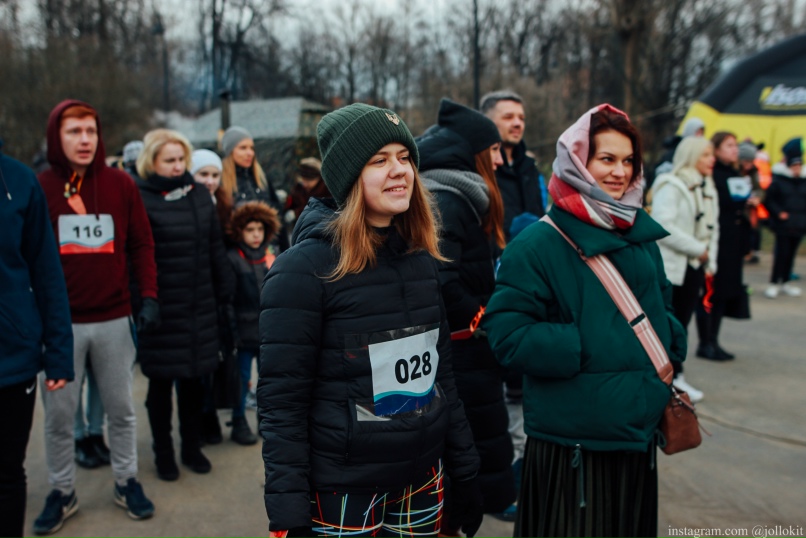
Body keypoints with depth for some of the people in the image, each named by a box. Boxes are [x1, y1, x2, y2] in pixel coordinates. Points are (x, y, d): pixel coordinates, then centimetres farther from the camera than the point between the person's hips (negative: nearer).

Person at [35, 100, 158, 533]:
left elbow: (141, 244, 4)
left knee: (120, 408, 12)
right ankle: (62, 492, 27)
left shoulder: (121, 184, 1)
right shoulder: (38, 187, -2)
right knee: (59, 414, 9)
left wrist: (148, 295, -6)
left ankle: (127, 482, 29)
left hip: (114, 320, 1)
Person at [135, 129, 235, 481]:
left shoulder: (199, 195, 8)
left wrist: (224, 291, 11)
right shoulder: (139, 199, -8)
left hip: (200, 307, 4)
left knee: (194, 380, 14)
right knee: (161, 383, 9)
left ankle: (192, 448, 31)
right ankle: (163, 454, 27)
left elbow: (216, 248, 12)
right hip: (161, 310, -4)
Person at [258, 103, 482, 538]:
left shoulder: (421, 258, 3)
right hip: (343, 492, -5)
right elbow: (281, 403, -15)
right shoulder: (304, 268, -15)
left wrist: (464, 472, 10)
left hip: (423, 482, 6)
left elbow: (440, 372, 9)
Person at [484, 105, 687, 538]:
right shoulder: (541, 243, -14)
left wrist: (669, 338, 1)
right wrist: (584, 349, -20)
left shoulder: (639, 235, 8)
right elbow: (507, 333, -18)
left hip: (638, 432, 7)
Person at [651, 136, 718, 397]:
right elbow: (664, 227, -20)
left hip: (695, 268, 7)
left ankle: (676, 376, 22)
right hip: (670, 267, -7)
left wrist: (710, 262, 7)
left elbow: (712, 227, 17)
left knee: (682, 323, 13)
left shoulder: (708, 188, 15)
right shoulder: (671, 186, -11)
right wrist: (698, 249, -14)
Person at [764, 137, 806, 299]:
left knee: (791, 253, 12)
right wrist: (779, 212, -16)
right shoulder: (778, 180, -7)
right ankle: (774, 283, 7)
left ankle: (785, 282, 24)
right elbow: (769, 200, -7)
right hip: (783, 224, -4)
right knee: (782, 253, -4)